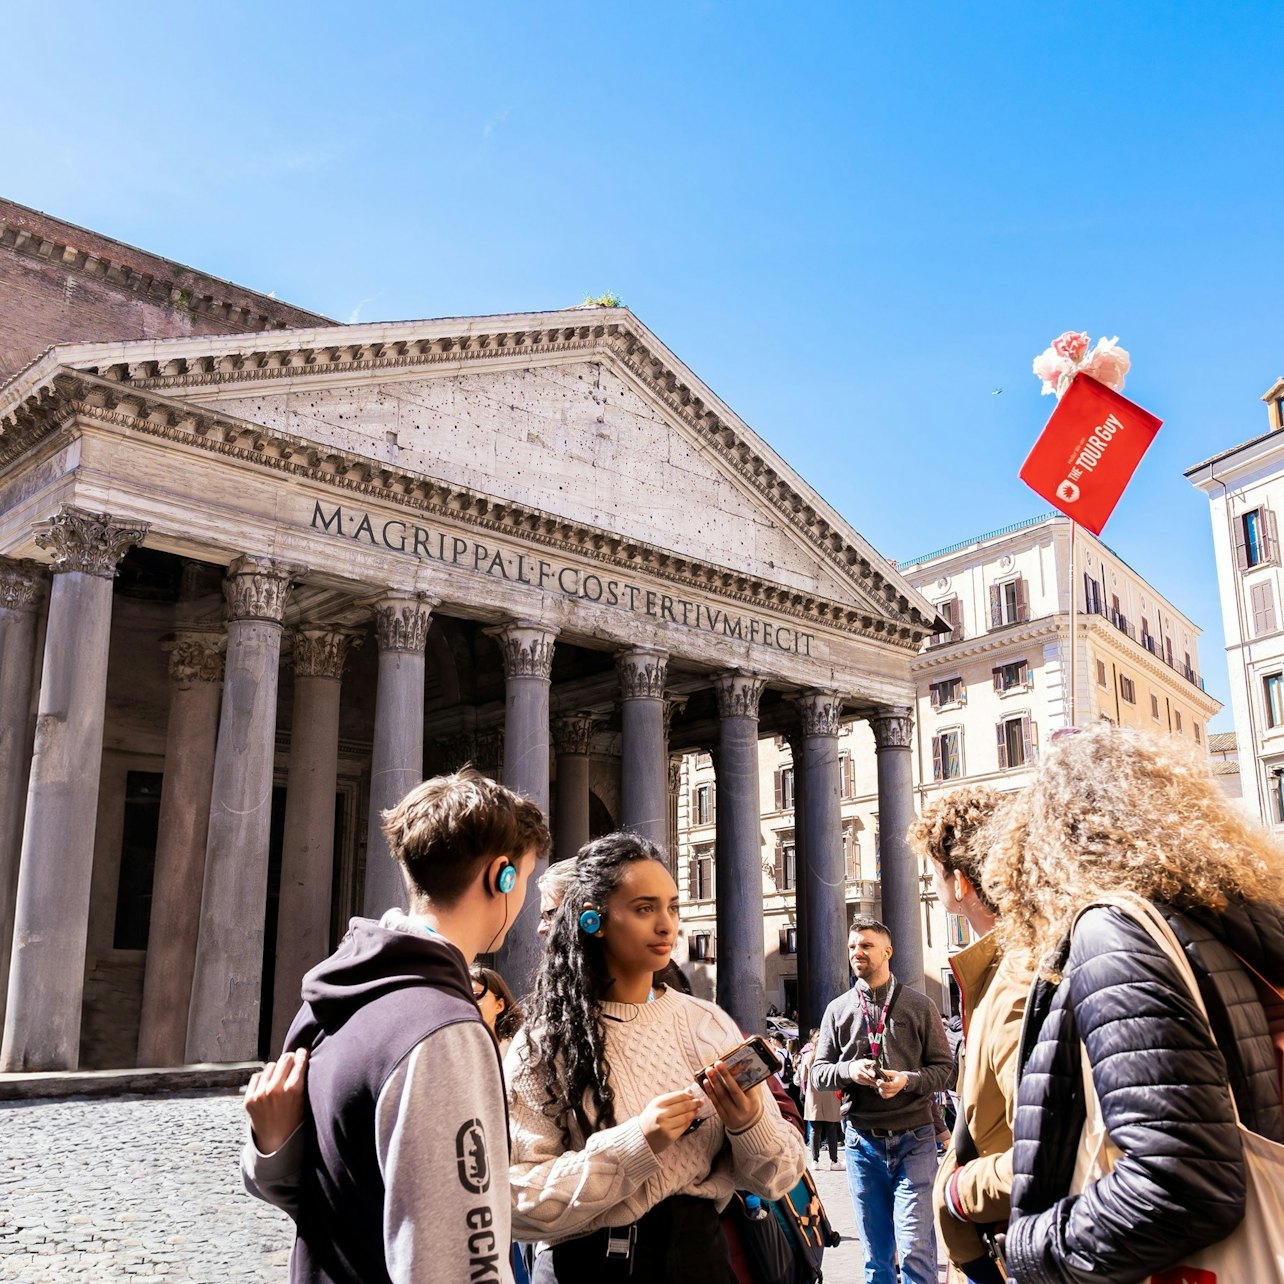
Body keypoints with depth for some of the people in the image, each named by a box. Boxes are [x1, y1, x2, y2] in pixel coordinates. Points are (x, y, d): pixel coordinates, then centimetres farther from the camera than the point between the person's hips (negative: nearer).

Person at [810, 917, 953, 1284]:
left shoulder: (919, 1005, 1)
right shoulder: (838, 1010, 6)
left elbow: (943, 1066, 1)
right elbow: (818, 1073, 7)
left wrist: (907, 1080, -17)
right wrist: (848, 1070, -13)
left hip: (912, 1138, -2)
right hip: (861, 1140, 2)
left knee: (916, 1248, -5)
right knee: (875, 1251, 11)